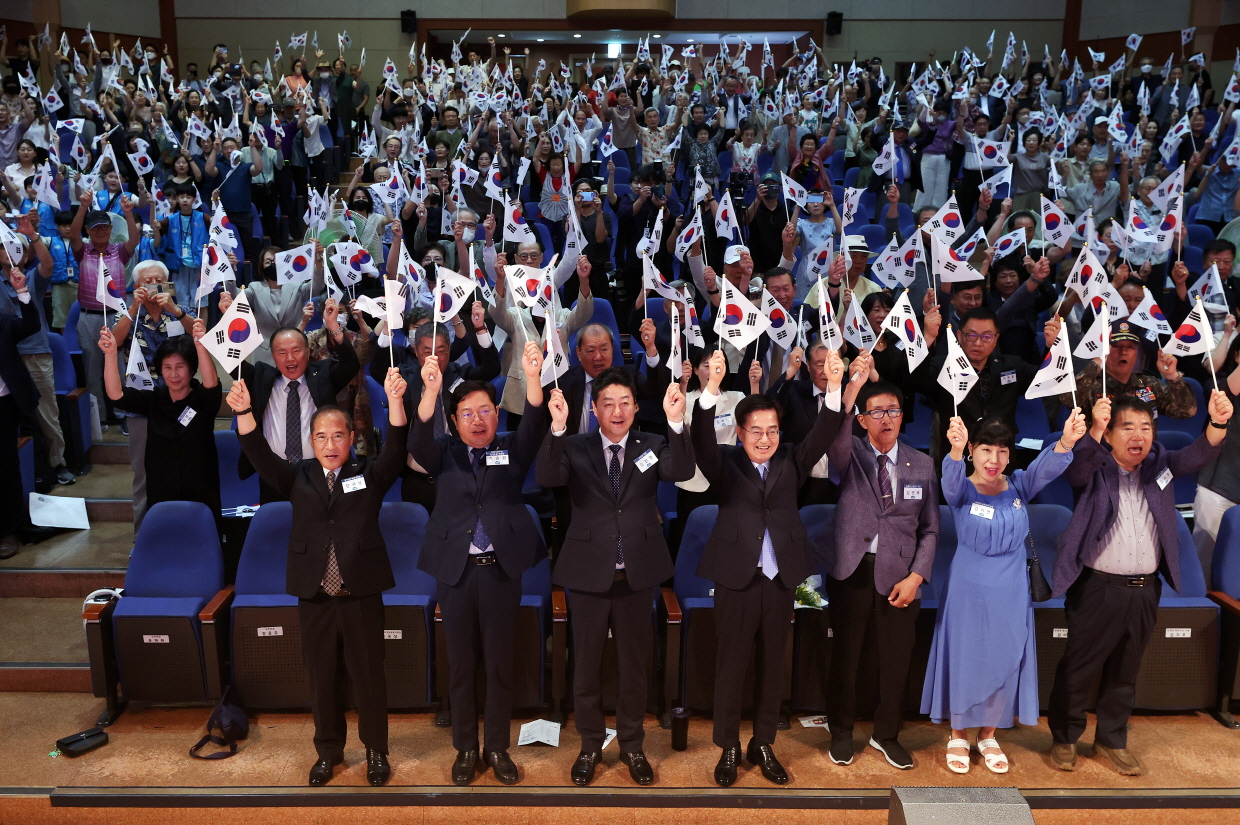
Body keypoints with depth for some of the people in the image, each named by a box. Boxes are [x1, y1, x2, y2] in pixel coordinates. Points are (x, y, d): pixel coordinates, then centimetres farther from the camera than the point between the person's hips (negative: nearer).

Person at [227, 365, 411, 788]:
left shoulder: (369, 474, 2)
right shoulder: (298, 476, 6)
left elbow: (396, 448, -13)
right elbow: (260, 455, -6)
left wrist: (394, 400, -29)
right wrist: (244, 411, -23)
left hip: (361, 594, -2)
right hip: (314, 595, 2)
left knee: (369, 675, 8)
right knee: (322, 678, 13)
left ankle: (376, 750, 24)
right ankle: (328, 750, 30)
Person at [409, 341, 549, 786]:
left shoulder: (511, 451, 5)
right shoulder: (445, 454, 5)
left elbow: (534, 427, -14)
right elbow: (418, 442, -16)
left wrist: (532, 377, -32)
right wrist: (430, 390, -33)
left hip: (501, 570, 0)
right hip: (456, 571, 0)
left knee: (500, 664, 7)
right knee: (461, 667, 9)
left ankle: (498, 748, 21)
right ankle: (465, 749, 22)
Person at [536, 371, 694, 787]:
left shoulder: (651, 446, 0)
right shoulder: (575, 448, -4)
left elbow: (682, 472, -19)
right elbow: (547, 478, -21)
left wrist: (676, 422, -35)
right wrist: (557, 428, -36)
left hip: (637, 575, 1)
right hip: (588, 574, -1)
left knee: (636, 663, 14)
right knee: (586, 664, 13)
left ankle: (632, 745, 32)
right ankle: (590, 745, 31)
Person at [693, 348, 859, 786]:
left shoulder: (790, 462, 5)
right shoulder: (725, 464, -1)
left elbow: (822, 435, -9)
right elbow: (702, 439, -18)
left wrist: (835, 388, -26)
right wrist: (712, 388, -35)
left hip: (781, 581, 3)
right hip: (737, 580, -3)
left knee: (773, 665, 12)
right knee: (730, 666, 6)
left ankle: (763, 745, 27)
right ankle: (729, 747, 21)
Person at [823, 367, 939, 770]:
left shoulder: (921, 464, 5)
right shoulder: (850, 454, -1)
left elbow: (930, 528, 6)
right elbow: (834, 438, -26)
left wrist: (916, 577, -5)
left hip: (899, 576, 2)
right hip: (851, 570, -1)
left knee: (896, 660, 8)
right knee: (845, 656, 9)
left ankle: (886, 734, 29)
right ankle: (841, 733, 28)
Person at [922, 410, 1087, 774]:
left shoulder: (1019, 486, -2)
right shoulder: (962, 490, -10)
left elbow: (1046, 467, -21)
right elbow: (952, 480, -34)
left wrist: (1066, 441, -44)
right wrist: (955, 448, -57)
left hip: (1010, 593, 3)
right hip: (968, 590, -3)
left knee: (1003, 662, 11)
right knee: (964, 660, 7)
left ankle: (988, 736, 30)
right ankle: (959, 736, 26)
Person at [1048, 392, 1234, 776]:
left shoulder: (1160, 464, 5)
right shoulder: (1094, 467, -8)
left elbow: (1198, 455, -10)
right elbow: (1078, 470, -30)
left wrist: (1217, 423, -32)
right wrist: (1095, 429, -49)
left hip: (1144, 591, 4)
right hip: (1098, 589, -4)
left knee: (1124, 672, 17)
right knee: (1079, 669, 5)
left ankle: (1112, 740, 32)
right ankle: (1064, 738, 22)